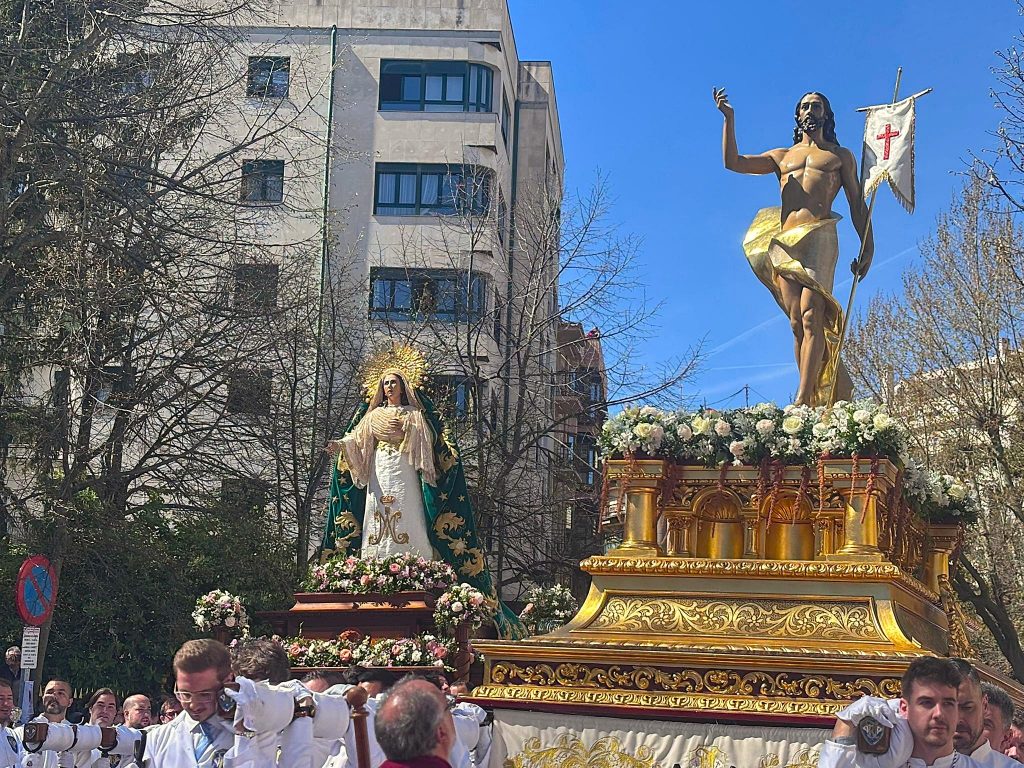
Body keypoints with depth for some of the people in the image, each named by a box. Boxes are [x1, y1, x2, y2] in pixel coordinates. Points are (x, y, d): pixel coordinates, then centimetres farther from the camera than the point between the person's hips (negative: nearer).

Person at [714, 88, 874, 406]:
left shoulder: (840, 155, 23)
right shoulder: (782, 156, 27)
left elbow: (856, 203, 18)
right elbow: (733, 162, 14)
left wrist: (867, 246, 6)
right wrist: (729, 118, 4)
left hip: (819, 236, -3)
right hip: (784, 242, 3)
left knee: (811, 317, -20)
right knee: (798, 324, -7)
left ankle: (803, 400, -30)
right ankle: (817, 396, -6)